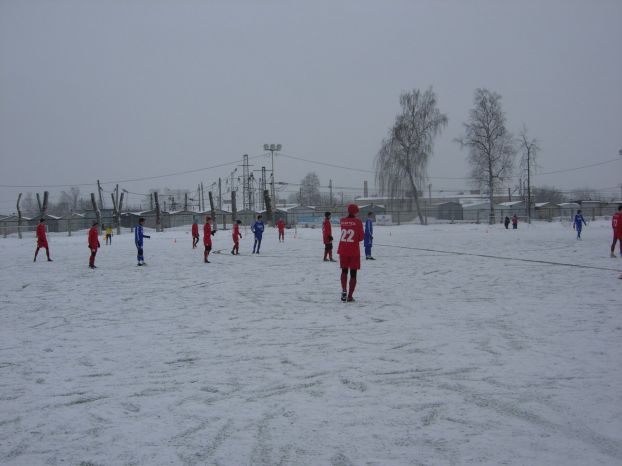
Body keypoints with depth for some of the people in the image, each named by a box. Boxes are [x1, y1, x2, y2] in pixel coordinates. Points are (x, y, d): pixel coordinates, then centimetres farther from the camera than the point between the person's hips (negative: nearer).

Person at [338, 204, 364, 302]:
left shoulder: (342, 221, 1)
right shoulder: (358, 222, -8)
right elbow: (361, 237, -7)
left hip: (343, 250, 3)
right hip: (354, 251, -3)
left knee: (344, 271, 18)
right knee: (353, 274, 7)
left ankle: (344, 290, -3)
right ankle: (350, 296, 6)